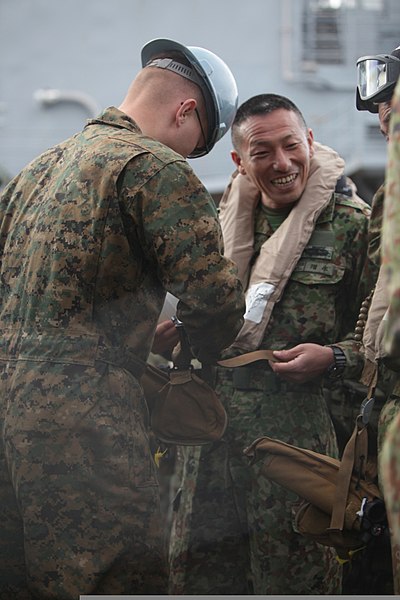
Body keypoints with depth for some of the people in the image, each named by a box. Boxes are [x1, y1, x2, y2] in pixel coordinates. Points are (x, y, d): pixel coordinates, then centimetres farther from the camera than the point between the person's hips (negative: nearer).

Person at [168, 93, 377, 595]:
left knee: (291, 575, 0)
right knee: (197, 571, 10)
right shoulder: (225, 221, 12)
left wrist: (332, 358, -18)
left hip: (299, 427, -5)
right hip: (211, 426, 5)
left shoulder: (351, 224, -4)